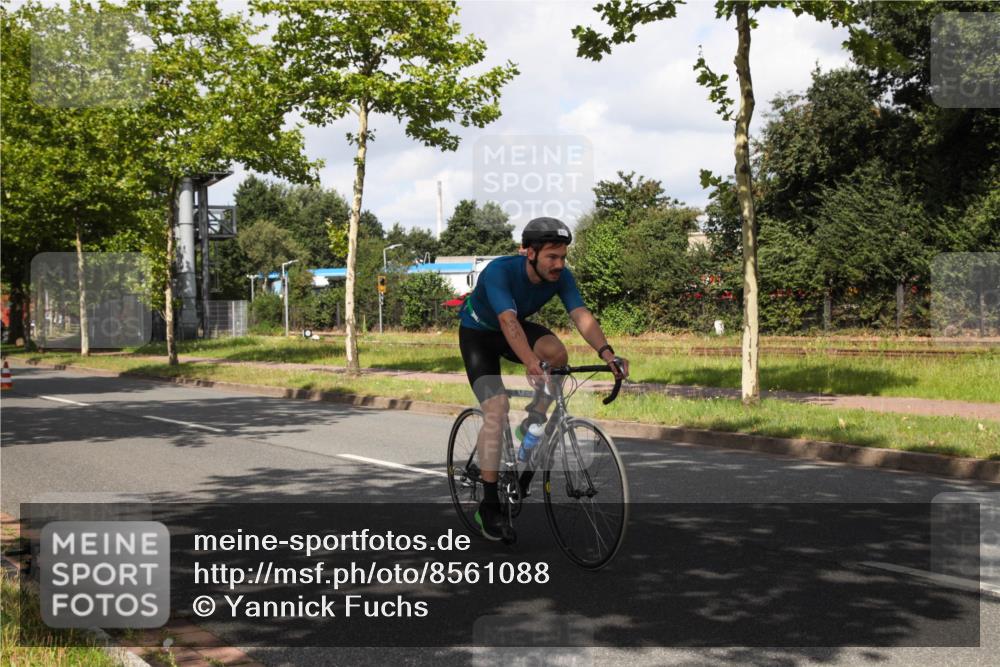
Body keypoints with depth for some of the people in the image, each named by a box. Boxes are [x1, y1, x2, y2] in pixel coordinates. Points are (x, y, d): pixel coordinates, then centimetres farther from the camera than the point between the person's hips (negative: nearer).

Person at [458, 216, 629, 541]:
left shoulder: (561, 276, -21)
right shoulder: (499, 271, -36)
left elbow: (581, 316, -31)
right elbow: (508, 321, -48)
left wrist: (608, 354, -48)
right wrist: (533, 364, -63)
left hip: (517, 327, 4)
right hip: (478, 333, -4)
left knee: (557, 352, -29)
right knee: (496, 410, -18)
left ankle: (532, 426, -6)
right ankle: (489, 506, -10)